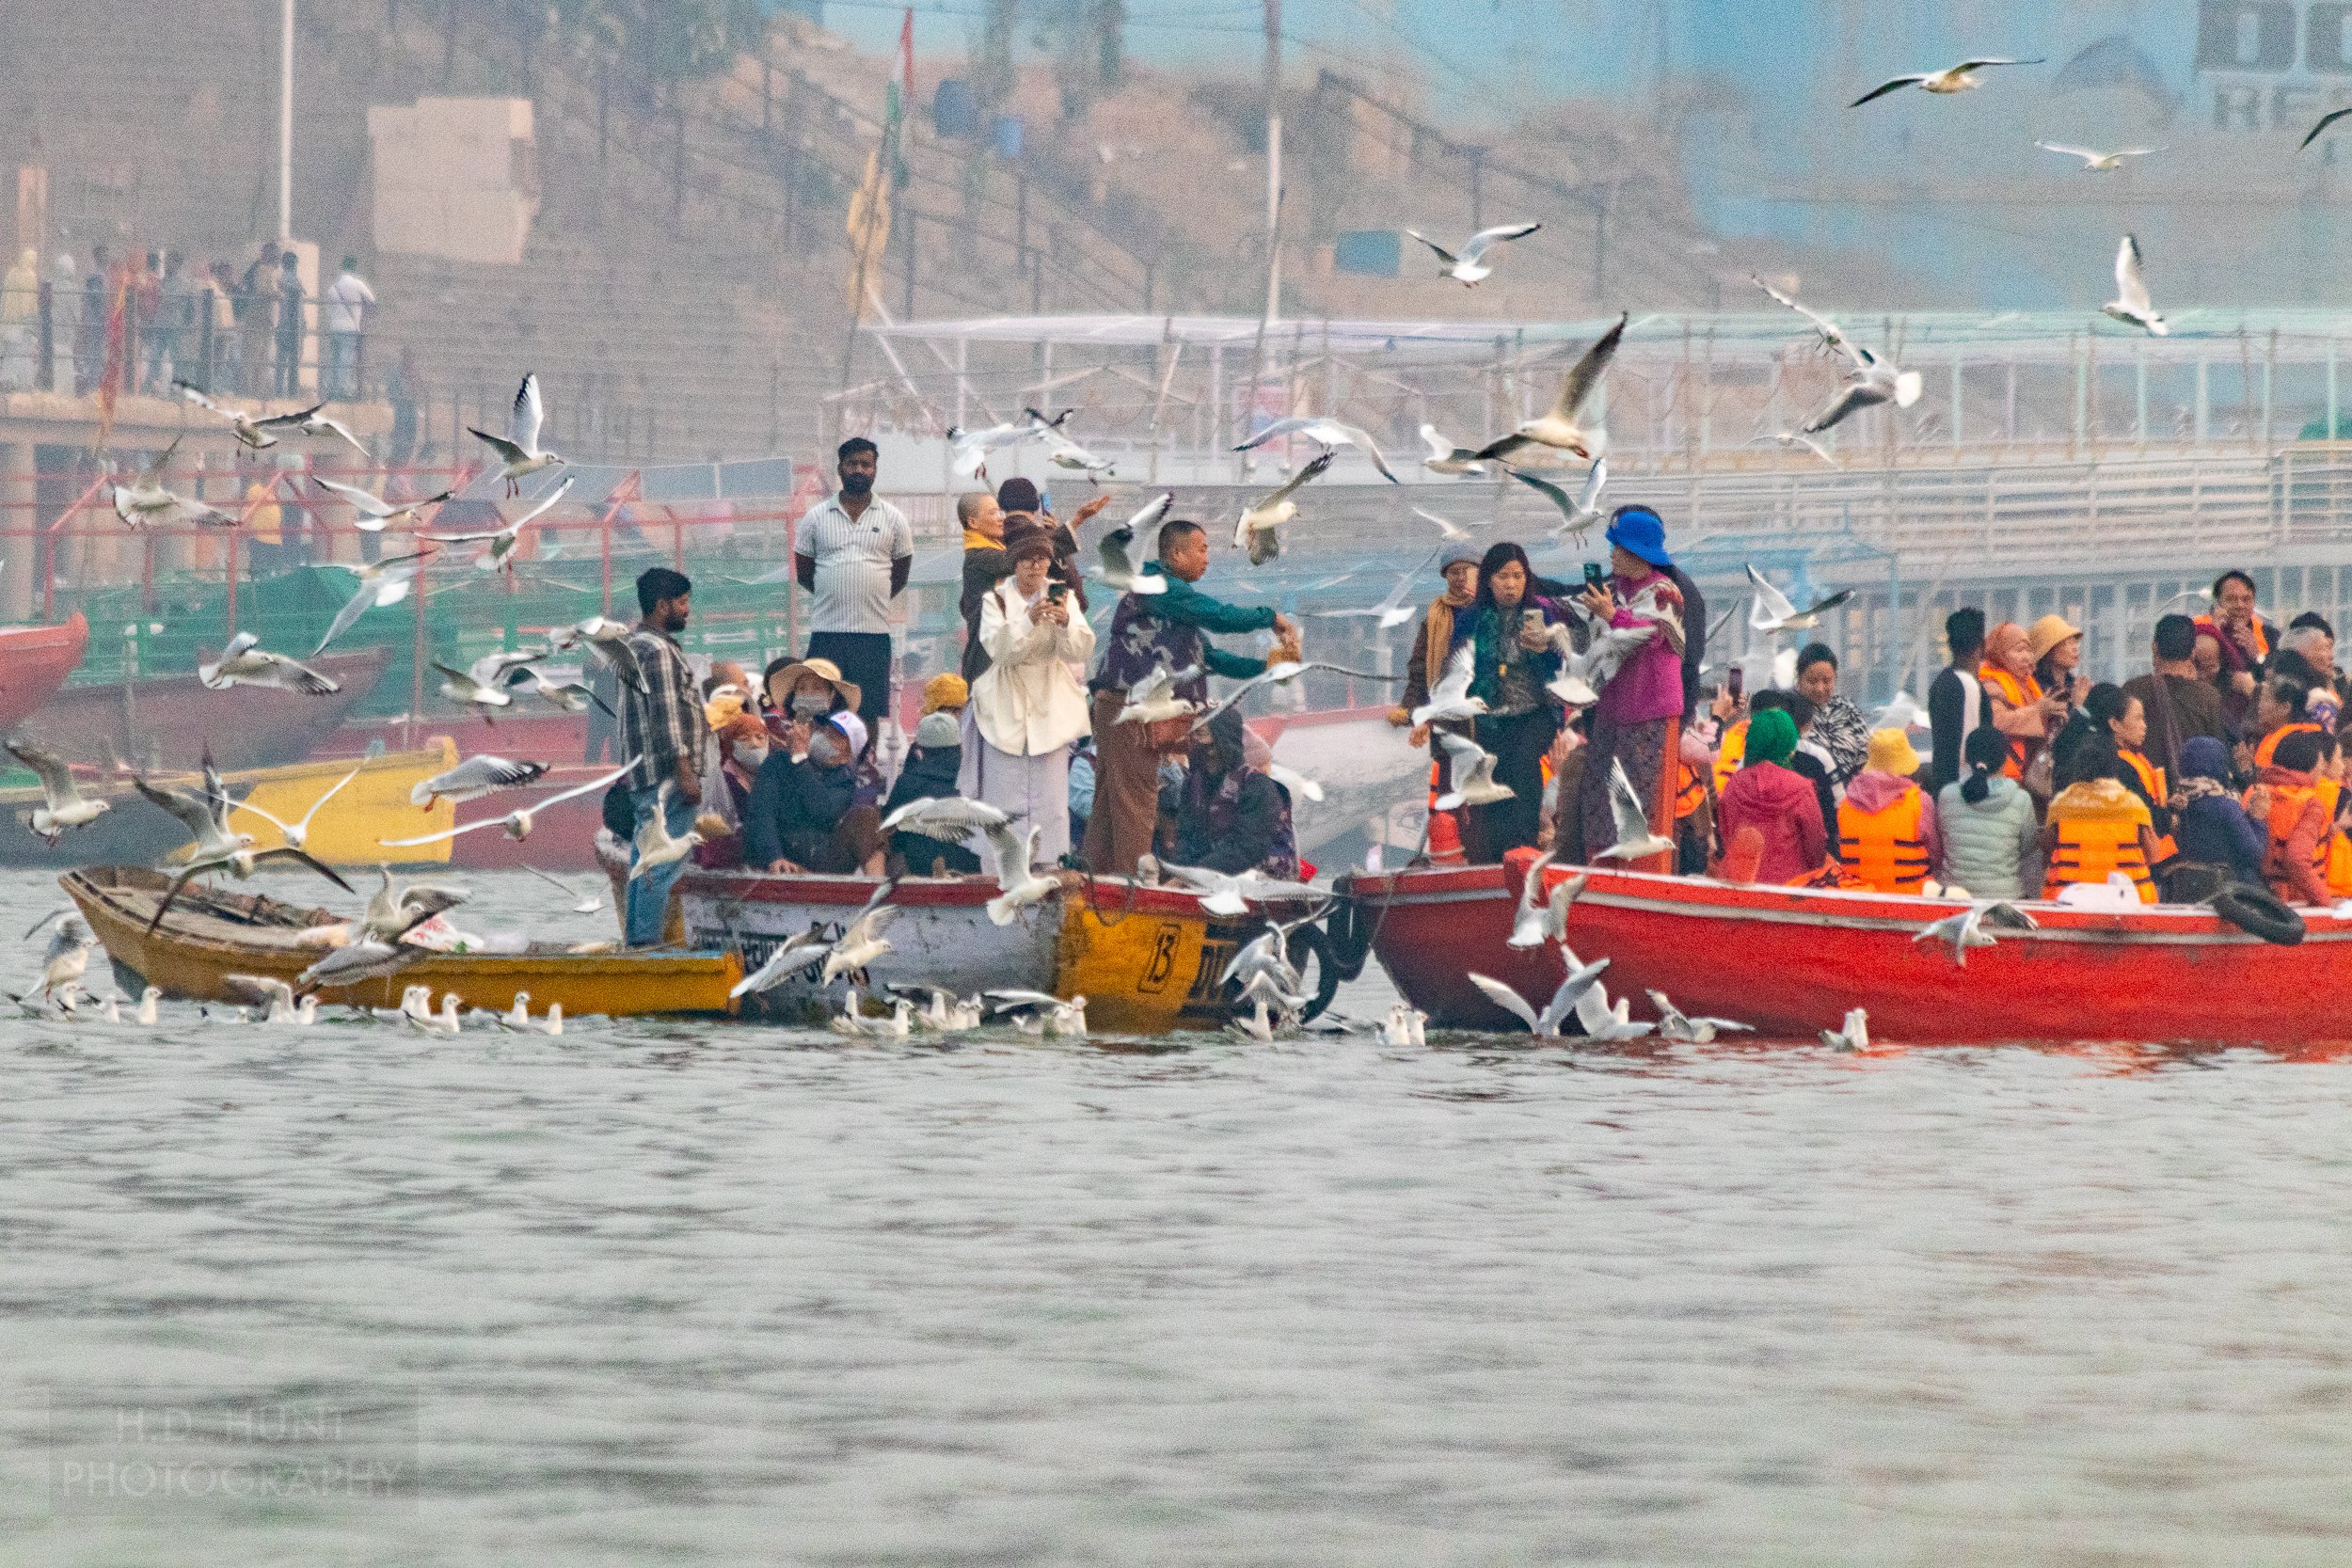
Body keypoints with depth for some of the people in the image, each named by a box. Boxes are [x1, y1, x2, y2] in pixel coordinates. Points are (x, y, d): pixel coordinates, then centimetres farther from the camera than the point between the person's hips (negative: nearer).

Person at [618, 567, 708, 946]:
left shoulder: (636, 645, 19)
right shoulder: (657, 651, -14)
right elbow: (666, 717, -19)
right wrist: (685, 772, -20)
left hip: (644, 775, 11)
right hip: (665, 775, -11)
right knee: (665, 864, -11)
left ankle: (637, 940, 16)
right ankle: (649, 939, -15)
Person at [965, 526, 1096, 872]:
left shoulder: (1060, 595, 5)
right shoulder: (996, 599, 0)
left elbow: (1081, 651, -6)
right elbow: (998, 648, -16)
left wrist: (1065, 622, -26)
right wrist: (1028, 620, -30)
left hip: (1049, 707, 2)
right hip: (1006, 710, -2)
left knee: (1049, 799, -2)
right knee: (1004, 798, -5)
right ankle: (1000, 875, -3)